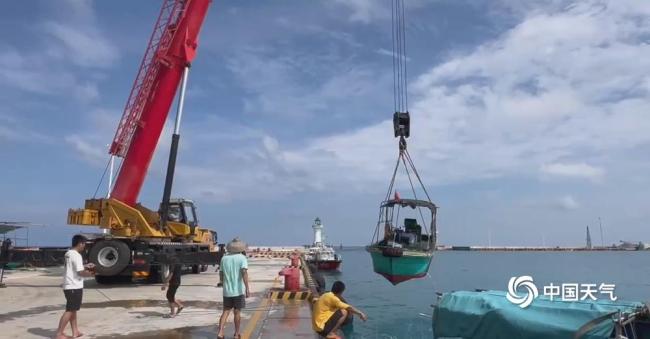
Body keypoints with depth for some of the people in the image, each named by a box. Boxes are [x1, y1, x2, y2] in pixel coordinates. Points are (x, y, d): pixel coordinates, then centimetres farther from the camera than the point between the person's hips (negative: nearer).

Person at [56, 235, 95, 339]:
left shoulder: (68, 254, 11)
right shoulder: (76, 255, -18)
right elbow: (81, 272, -20)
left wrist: (85, 266, 14)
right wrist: (90, 273, -3)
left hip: (69, 286, 10)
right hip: (74, 287, -10)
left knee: (73, 310, 15)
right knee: (69, 311, -4)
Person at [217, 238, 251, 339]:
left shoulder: (224, 258, 5)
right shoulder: (242, 258, -9)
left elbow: (221, 274, 11)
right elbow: (244, 273, -21)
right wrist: (247, 288, -22)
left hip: (227, 290, 3)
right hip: (239, 290, -3)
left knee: (226, 311, 10)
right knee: (237, 312, 9)